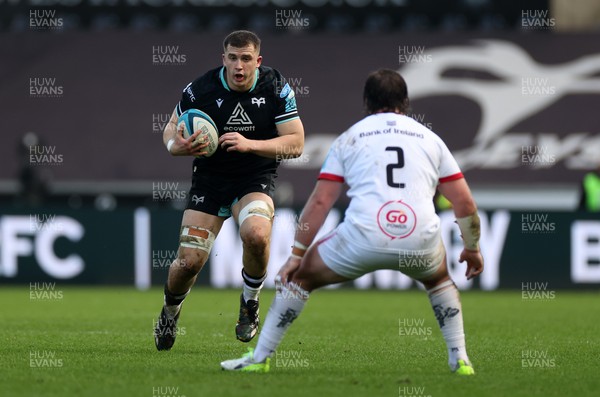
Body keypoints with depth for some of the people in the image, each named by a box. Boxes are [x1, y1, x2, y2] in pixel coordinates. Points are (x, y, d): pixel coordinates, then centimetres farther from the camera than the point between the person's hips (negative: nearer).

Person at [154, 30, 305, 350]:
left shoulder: (276, 88, -12)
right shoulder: (200, 90, -13)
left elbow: (295, 143, -12)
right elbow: (170, 129, 1)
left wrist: (250, 144, -26)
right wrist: (178, 146, -24)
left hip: (256, 179, -1)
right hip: (210, 177, 1)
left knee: (256, 234, -32)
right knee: (189, 261, -9)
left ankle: (250, 301, -3)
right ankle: (170, 312, 26)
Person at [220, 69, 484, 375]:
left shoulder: (348, 139, 17)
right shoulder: (429, 138, 20)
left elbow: (320, 201, 10)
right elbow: (465, 204, 17)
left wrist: (296, 254, 13)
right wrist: (472, 249, 31)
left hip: (363, 238, -2)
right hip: (420, 241, 2)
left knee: (299, 276, 21)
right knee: (439, 279, 36)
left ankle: (259, 358, 19)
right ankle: (460, 360, 26)